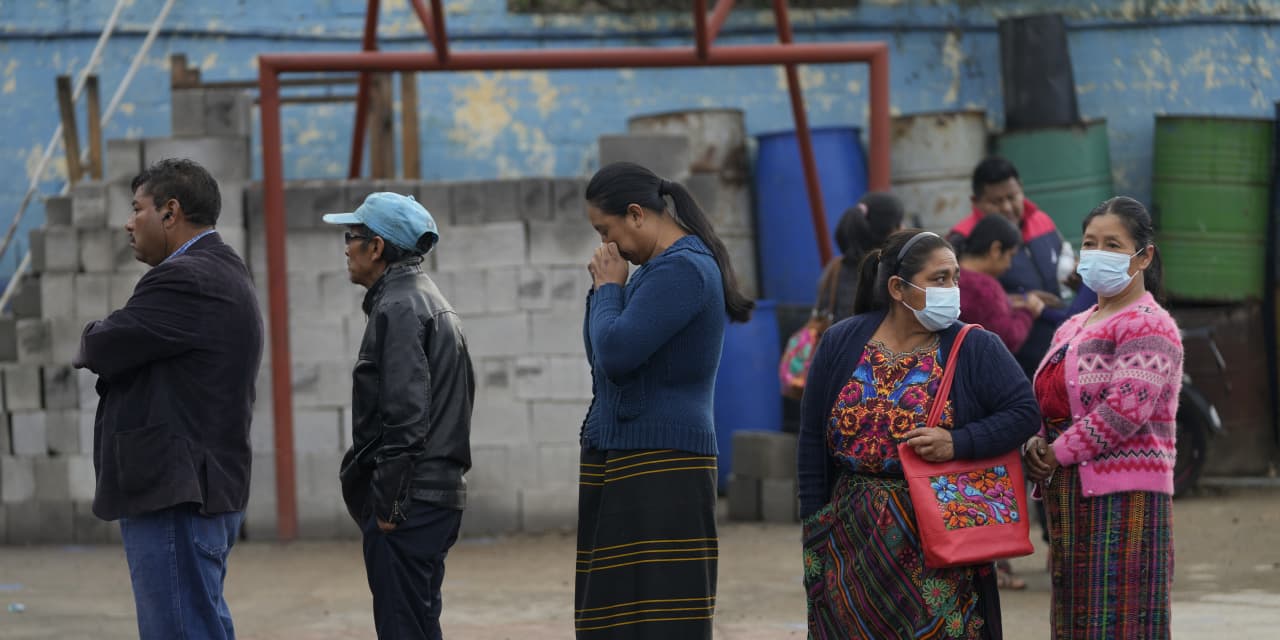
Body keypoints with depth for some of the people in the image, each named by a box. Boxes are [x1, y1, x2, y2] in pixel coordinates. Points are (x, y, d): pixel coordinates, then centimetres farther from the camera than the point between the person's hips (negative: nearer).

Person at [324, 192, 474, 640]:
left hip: (409, 502, -11)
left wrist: (388, 501, -18)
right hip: (439, 494, 11)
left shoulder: (398, 308, -13)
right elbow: (462, 391, 22)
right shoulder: (432, 303, 20)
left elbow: (405, 413, -20)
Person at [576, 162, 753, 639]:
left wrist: (608, 287, -6)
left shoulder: (683, 269, -14)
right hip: (621, 463, 10)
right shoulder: (656, 268, 17)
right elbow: (599, 356, 20)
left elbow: (616, 353, -22)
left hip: (661, 467, -10)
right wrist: (605, 288, 7)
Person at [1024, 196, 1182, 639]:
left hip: (1123, 500, -9)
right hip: (1071, 498, 9)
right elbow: (1046, 401, 22)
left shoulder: (1147, 325, -9)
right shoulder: (1073, 328, 19)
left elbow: (1126, 408, -20)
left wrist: (1058, 453, -13)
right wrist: (1036, 444, -1)